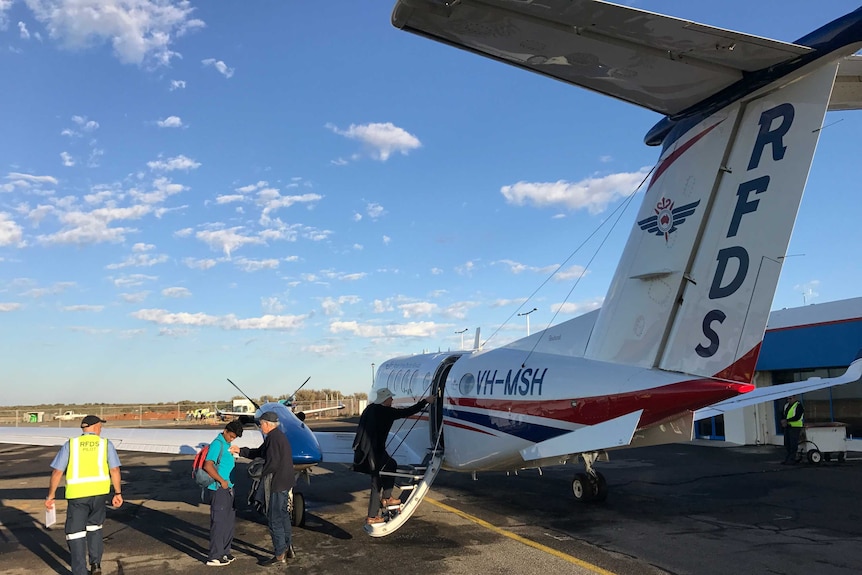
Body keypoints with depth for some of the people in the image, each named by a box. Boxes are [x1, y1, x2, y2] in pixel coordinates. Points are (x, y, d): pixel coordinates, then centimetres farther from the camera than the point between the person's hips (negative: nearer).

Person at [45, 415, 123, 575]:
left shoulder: (70, 444, 4)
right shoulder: (106, 444, 4)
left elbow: (57, 472, 0)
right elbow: (115, 470, -2)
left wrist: (51, 496, 7)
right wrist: (118, 493, 4)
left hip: (77, 493, -1)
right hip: (99, 491, 2)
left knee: (76, 533, 8)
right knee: (94, 527, 22)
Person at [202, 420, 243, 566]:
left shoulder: (227, 444, 12)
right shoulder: (217, 444, -17)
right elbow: (208, 466, -25)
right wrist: (222, 481, -20)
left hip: (228, 488, 10)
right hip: (218, 489, -10)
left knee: (229, 521, 15)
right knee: (218, 522, -3)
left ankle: (224, 552, 26)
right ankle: (214, 557, 5)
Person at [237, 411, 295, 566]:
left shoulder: (273, 438, -19)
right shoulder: (279, 436, 14)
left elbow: (272, 463, -26)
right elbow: (259, 452, 23)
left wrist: (262, 475, -9)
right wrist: (240, 451, 21)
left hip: (276, 483, -10)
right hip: (285, 482, 10)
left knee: (274, 519, -2)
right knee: (283, 515, 20)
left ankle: (280, 556, 4)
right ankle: (288, 548, 30)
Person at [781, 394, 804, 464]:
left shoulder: (798, 405, -10)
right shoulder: (786, 404, 15)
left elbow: (797, 417, -18)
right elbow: (783, 414, 17)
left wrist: (786, 420, -18)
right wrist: (783, 420, -3)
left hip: (795, 427, -8)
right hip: (787, 427, 8)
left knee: (793, 444, -7)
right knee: (787, 444, 11)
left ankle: (792, 460, -3)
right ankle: (787, 459, 17)